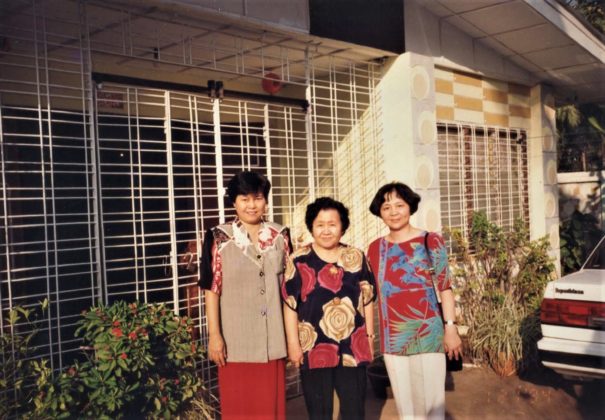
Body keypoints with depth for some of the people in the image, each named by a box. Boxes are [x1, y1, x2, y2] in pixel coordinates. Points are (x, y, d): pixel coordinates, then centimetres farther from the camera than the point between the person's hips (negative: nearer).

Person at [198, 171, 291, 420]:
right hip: (236, 338, -2)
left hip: (272, 337, 3)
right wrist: (214, 334, -10)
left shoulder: (280, 236, 5)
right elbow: (212, 289, -6)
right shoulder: (220, 238, -5)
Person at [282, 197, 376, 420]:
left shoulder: (356, 257, 4)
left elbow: (367, 299, 8)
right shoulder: (299, 260, -4)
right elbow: (290, 304, -4)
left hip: (353, 346, 2)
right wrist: (293, 343, -6)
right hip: (314, 348, -2)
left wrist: (370, 336, 6)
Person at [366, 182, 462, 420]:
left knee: (431, 400, 3)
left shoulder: (430, 241, -5)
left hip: (427, 333, -3)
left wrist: (451, 327, -9)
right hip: (393, 337, 4)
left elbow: (445, 287, -5)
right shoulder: (376, 248, 6)